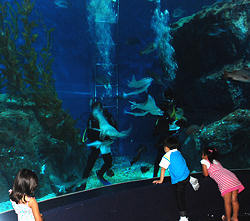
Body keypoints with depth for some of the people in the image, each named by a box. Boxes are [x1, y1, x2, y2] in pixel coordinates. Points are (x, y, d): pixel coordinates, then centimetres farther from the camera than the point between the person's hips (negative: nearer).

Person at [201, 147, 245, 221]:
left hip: (224, 181, -8)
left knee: (227, 202, 2)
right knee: (234, 200, 13)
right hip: (233, 177, 8)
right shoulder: (216, 161, 29)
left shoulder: (204, 161, 9)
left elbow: (206, 174, 14)